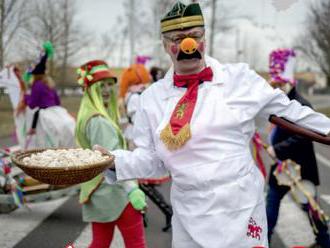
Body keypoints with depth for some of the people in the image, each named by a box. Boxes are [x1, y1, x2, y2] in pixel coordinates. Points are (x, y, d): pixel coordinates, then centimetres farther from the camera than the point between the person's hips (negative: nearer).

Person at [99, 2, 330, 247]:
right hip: (188, 212, 2)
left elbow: (286, 110, 7)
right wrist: (114, 160, -12)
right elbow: (151, 159, 3)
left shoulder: (239, 78, -4)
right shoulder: (153, 97, 0)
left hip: (240, 206, -1)